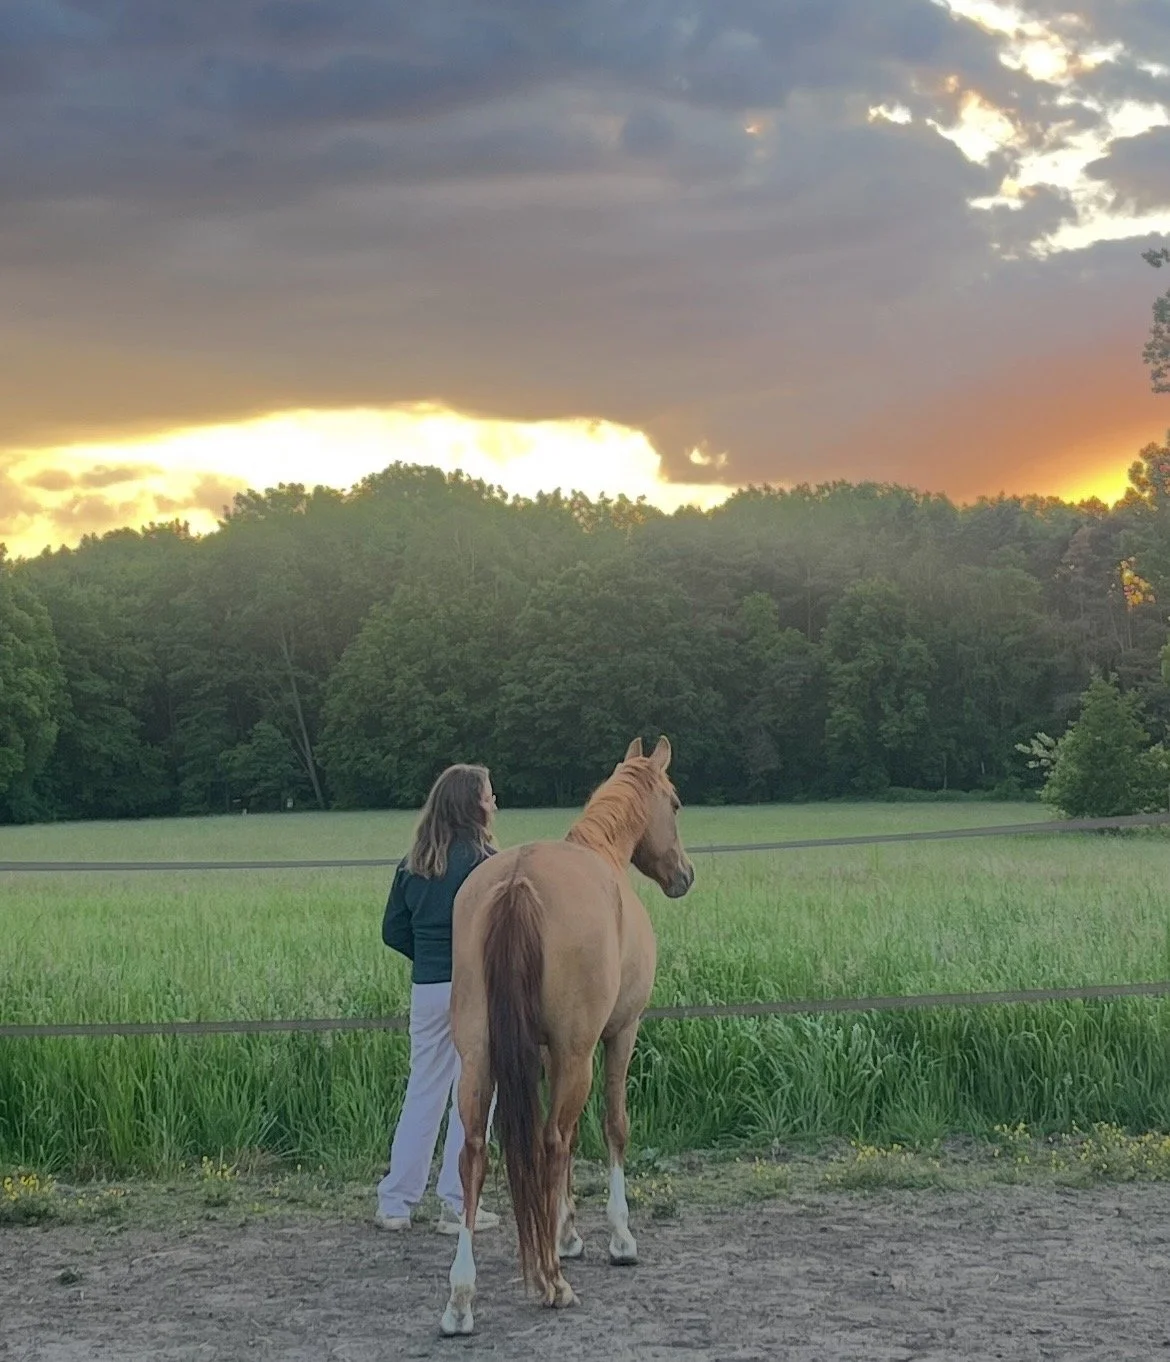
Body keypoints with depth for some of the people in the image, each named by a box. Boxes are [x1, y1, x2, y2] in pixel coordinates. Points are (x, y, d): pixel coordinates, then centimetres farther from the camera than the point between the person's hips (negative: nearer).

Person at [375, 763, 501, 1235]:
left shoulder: (413, 864, 8)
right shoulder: (482, 860, -12)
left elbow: (393, 932, 10)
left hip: (425, 989, 6)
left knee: (422, 1093, 14)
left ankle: (394, 1203, 16)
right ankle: (457, 1205, 5)